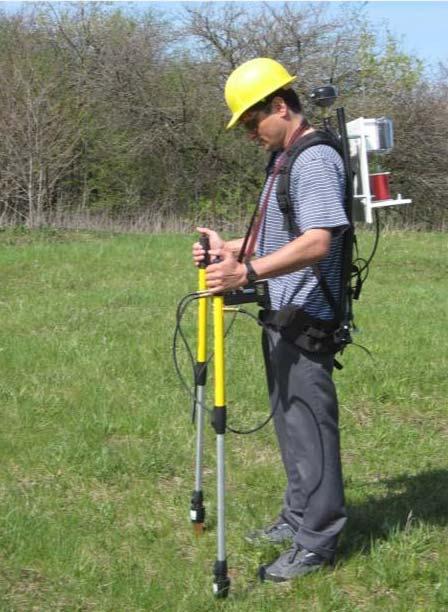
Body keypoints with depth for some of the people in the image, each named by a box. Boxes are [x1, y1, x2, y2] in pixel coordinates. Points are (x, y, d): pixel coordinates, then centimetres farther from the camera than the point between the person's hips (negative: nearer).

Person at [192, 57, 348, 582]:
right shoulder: (284, 159, 16)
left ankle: (317, 541, 2)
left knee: (309, 425, -5)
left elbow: (318, 242, -29)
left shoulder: (316, 159, -17)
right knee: (289, 421, 18)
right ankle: (298, 519, 30)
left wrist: (248, 271, -37)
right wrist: (232, 250, 16)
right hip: (280, 316, 11)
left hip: (305, 319, -11)